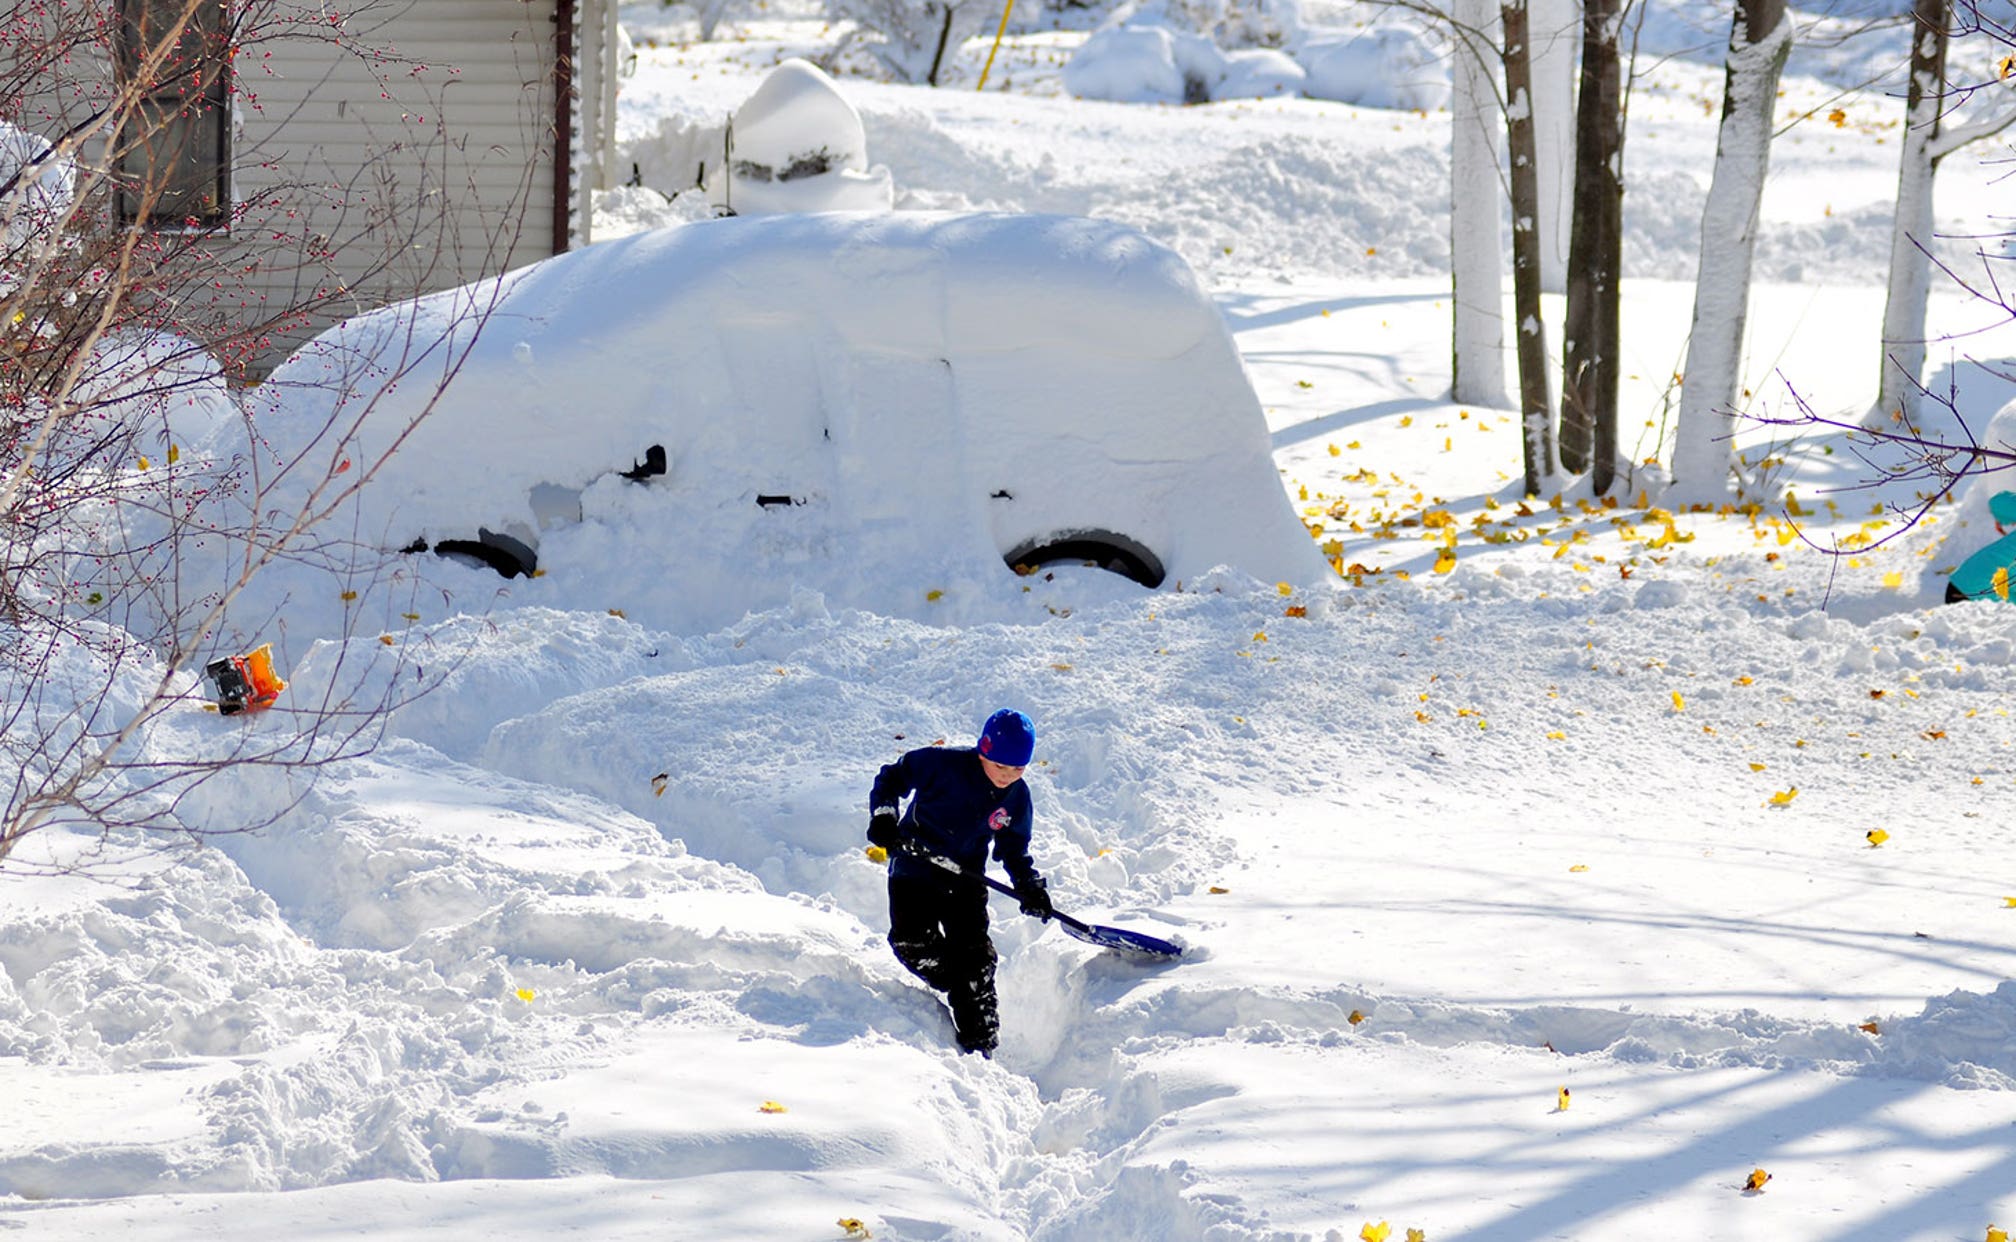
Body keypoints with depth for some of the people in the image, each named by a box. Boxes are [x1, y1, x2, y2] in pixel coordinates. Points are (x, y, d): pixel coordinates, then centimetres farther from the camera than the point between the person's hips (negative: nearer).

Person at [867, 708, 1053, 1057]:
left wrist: (1029, 885, -7)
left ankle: (979, 1045, -2)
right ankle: (965, 988, 9)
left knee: (974, 956, -7)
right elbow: (891, 779, -6)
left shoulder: (1016, 797, -5)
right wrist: (883, 815, -22)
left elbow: (1014, 849, 9)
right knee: (912, 943, -18)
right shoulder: (942, 764, -19)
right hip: (915, 868, -2)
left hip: (965, 879, 2)